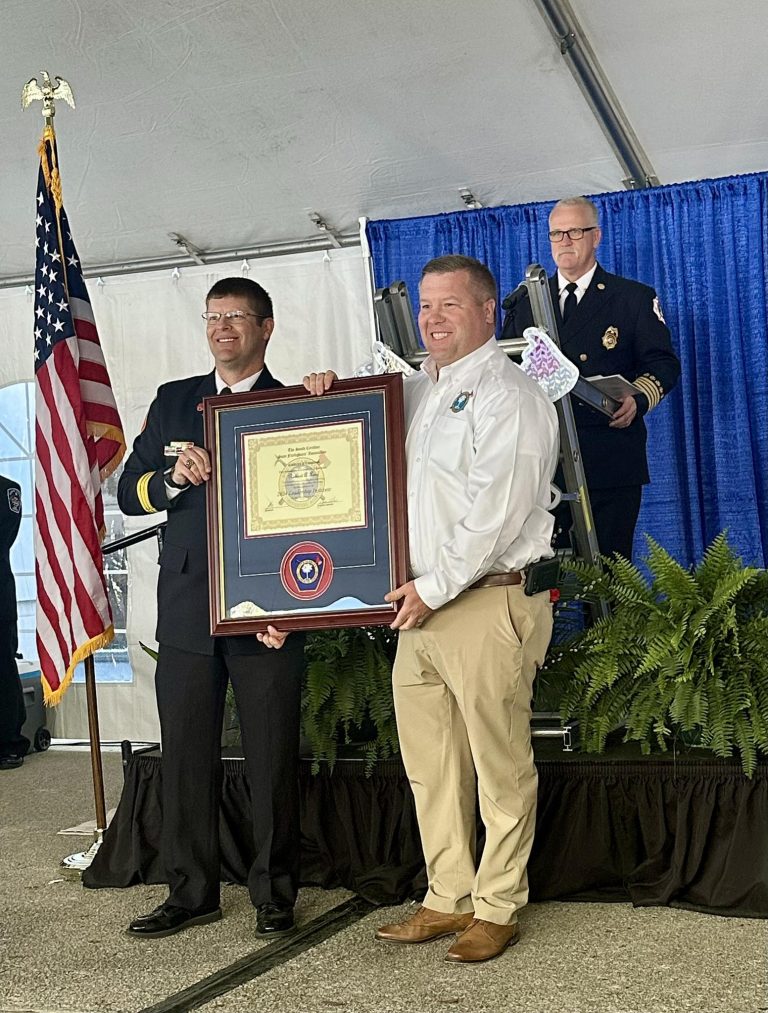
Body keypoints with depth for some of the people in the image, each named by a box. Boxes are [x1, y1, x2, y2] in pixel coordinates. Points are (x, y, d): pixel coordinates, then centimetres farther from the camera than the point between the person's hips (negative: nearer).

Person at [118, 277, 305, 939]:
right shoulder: (174, 402, 14)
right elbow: (129, 493, 13)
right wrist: (176, 478, -9)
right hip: (187, 606, 3)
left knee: (273, 756, 2)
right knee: (185, 754, 5)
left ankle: (274, 892, 14)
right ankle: (191, 892, 16)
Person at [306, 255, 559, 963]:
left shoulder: (507, 395, -6)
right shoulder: (416, 390, 18)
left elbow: (495, 512, -15)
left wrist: (435, 587, -14)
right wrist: (330, 392, 15)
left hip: (488, 601, -8)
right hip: (421, 605, 8)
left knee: (500, 766, 0)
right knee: (429, 765, 11)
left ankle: (497, 908, 11)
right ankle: (448, 899, 22)